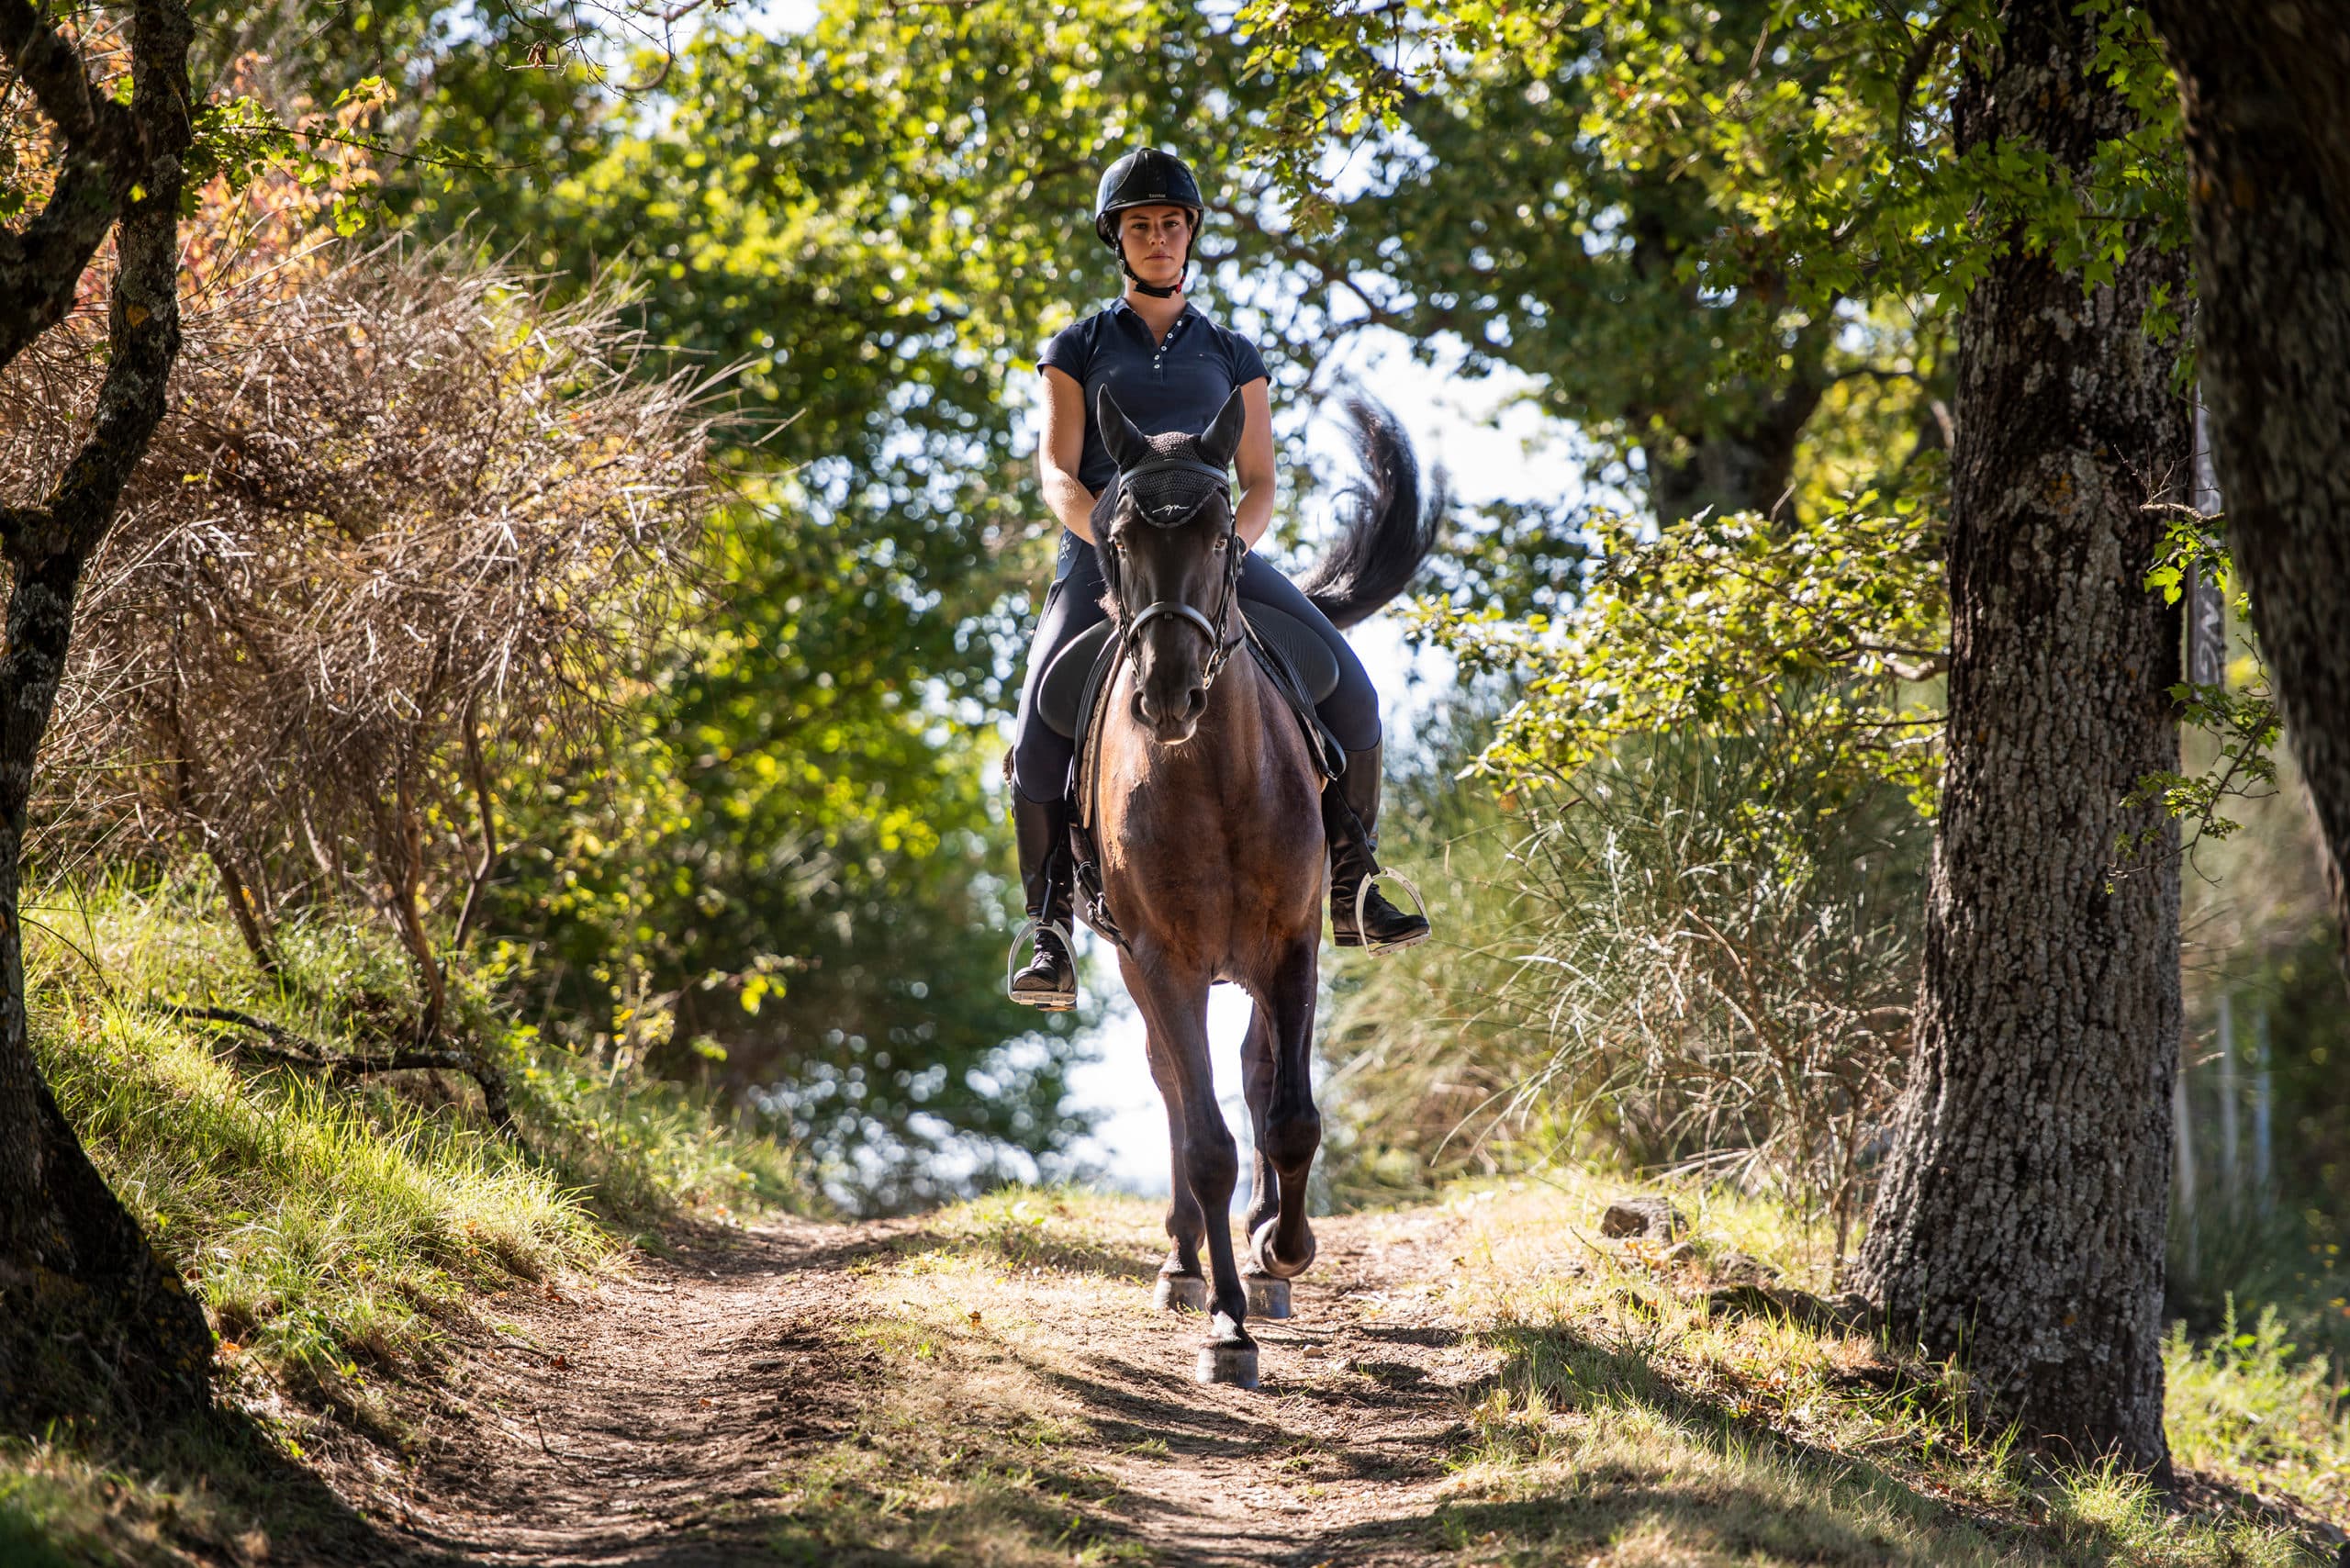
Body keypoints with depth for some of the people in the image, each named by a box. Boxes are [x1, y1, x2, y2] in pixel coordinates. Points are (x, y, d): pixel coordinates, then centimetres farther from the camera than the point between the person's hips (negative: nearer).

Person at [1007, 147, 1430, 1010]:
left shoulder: (1230, 354, 17)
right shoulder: (1079, 348, 12)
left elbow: (1261, 485, 12)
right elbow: (1058, 476, 1)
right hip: (1100, 551, -2)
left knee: (1351, 695, -16)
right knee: (1037, 738, -24)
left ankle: (1350, 889, -3)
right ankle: (1050, 929, -12)